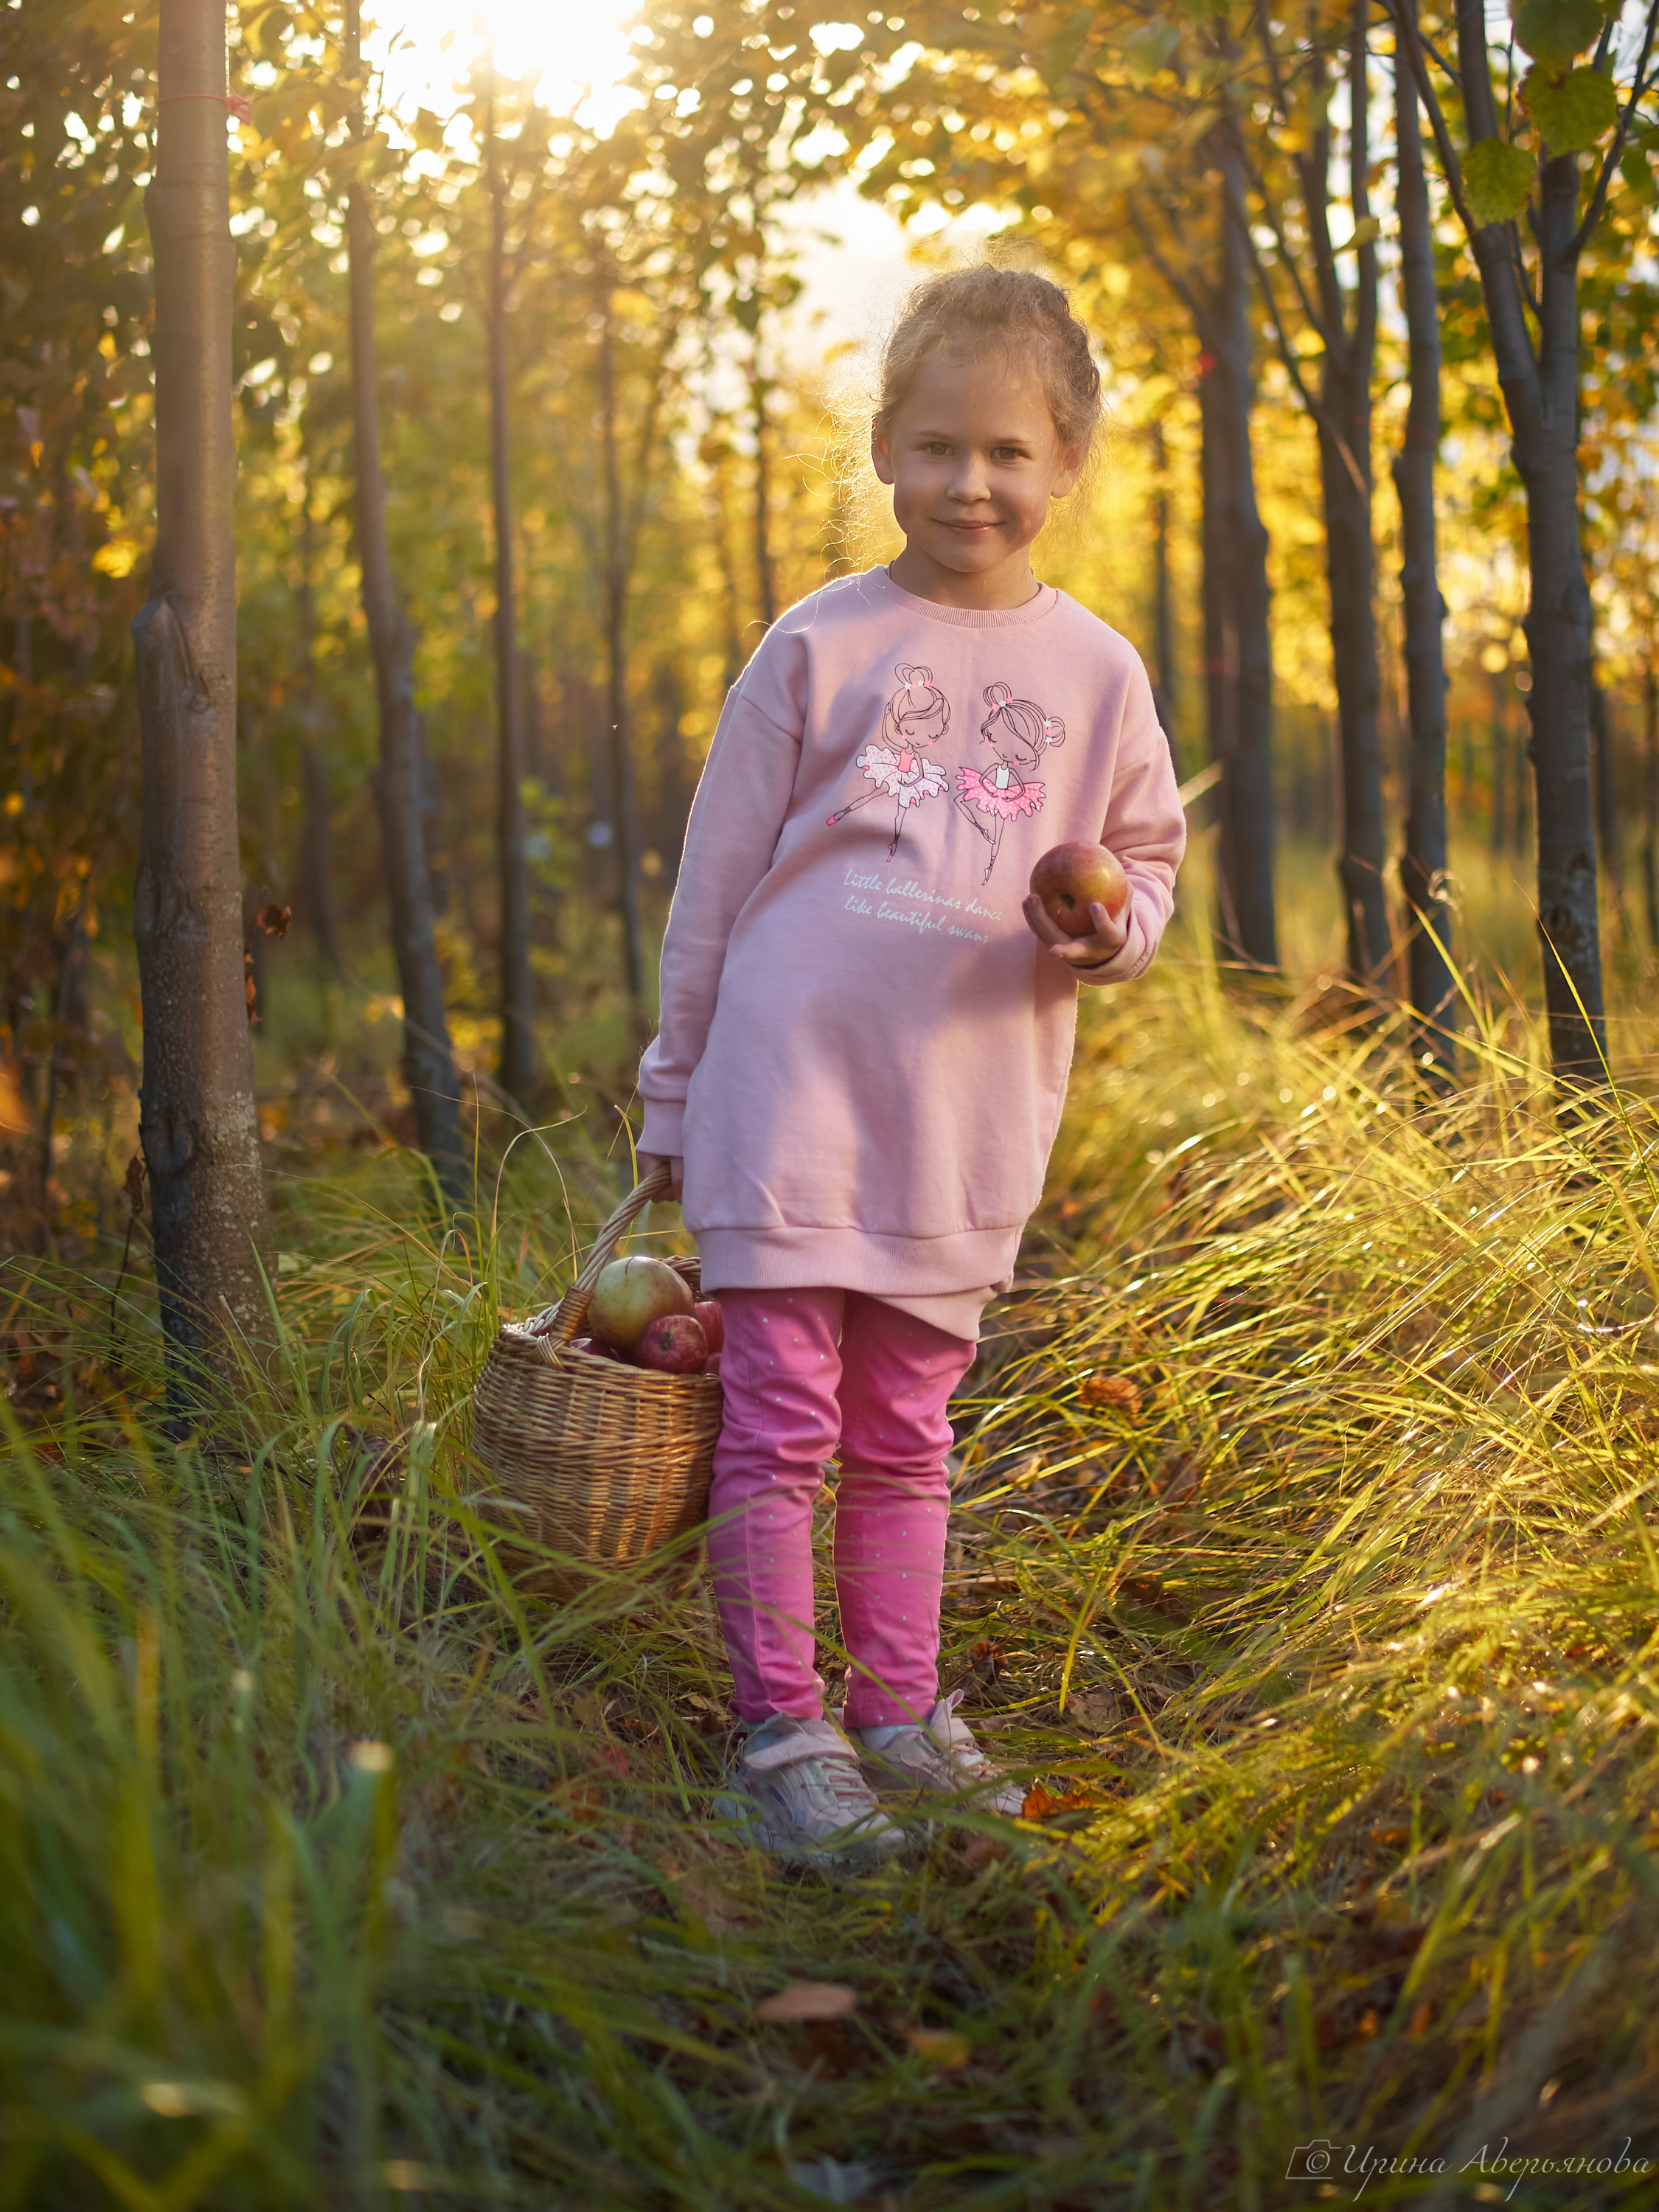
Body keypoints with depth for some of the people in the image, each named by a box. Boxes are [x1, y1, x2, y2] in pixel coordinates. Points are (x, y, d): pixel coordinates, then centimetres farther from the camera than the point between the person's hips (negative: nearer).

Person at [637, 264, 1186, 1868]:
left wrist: (1112, 930, -8)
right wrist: (674, 1098, 7)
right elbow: (718, 876, 5)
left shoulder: (1095, 671, 7)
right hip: (792, 1087, -3)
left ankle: (896, 1707, 26)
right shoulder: (820, 647, 0)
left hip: (966, 1117, 3)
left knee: (905, 1431, 14)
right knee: (782, 1417, -3)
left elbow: (1148, 854, 18)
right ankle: (781, 1728, 7)